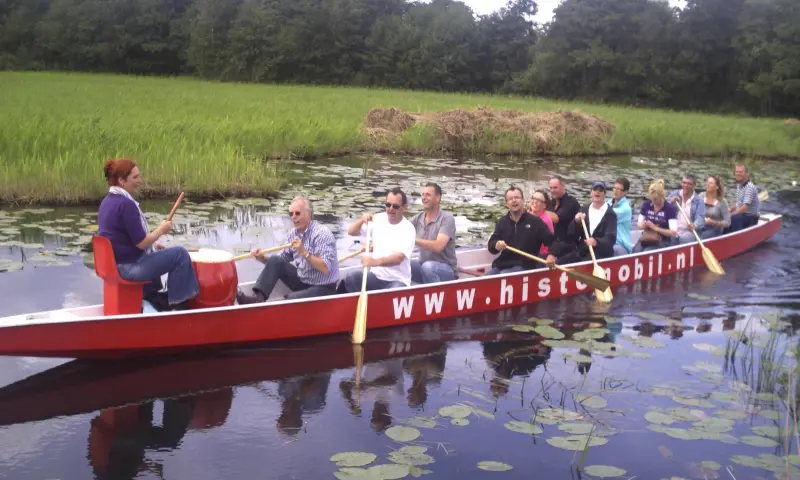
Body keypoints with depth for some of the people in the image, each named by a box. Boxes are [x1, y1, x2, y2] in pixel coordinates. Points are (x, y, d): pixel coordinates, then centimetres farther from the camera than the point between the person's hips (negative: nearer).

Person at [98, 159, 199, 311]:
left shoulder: (108, 201, 9)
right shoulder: (126, 204, -23)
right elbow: (141, 243, -21)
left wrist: (152, 244, 15)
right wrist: (161, 230, -5)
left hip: (114, 262, 11)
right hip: (129, 267, -10)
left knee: (154, 252, 35)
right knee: (180, 254, -8)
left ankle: (151, 294, 38)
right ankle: (179, 303, 2)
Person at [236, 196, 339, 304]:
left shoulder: (322, 234, -21)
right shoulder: (293, 234, 4)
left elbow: (325, 269, -28)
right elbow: (281, 259, 10)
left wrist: (304, 252, -33)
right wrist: (262, 258, -9)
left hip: (323, 288, -8)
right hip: (302, 281, 8)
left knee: (292, 299, -33)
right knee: (275, 261, -9)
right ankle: (258, 298, -18)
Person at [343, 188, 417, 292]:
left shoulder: (408, 229, -12)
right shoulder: (378, 219, 3)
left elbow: (399, 258, -26)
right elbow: (351, 231, 6)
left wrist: (375, 262, -44)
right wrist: (362, 220, -15)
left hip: (398, 281, -4)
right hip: (376, 276, 4)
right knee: (351, 277, -23)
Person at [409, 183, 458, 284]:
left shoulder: (447, 218, -13)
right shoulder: (418, 218, 4)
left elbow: (438, 246, -25)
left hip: (445, 269, -5)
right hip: (423, 267, 5)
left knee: (428, 267, -36)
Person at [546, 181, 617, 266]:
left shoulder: (609, 214, -3)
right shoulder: (585, 209, 12)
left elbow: (611, 238, -17)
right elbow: (572, 235, 7)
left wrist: (596, 241, -39)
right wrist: (576, 222, -14)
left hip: (600, 254, -5)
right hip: (581, 251, 6)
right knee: (558, 264, -18)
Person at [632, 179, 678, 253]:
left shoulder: (671, 208, -7)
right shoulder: (646, 204, 5)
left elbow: (674, 233, -13)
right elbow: (639, 224, 16)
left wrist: (655, 228, -20)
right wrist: (644, 225, -9)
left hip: (662, 241, -4)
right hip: (645, 238, 4)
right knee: (634, 254, -27)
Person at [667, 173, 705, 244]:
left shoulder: (698, 201, 6)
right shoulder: (673, 194, 13)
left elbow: (700, 218, -7)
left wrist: (694, 225, -30)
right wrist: (670, 202, -12)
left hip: (688, 232, -1)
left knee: (684, 238, -34)